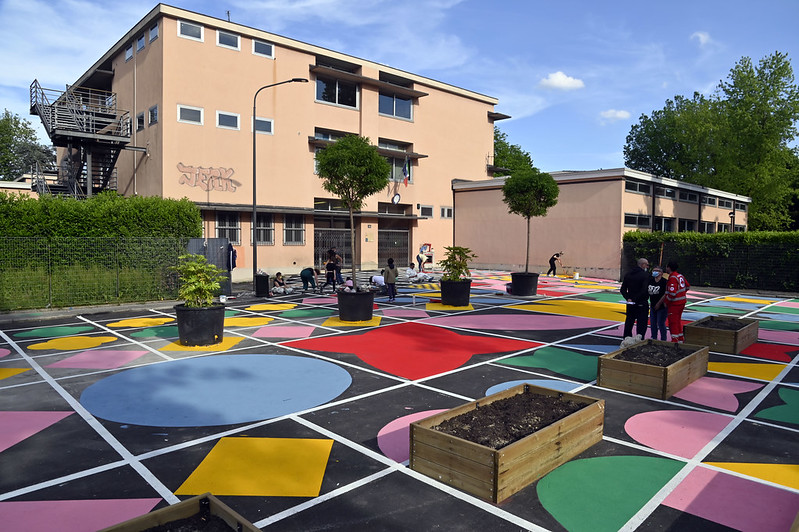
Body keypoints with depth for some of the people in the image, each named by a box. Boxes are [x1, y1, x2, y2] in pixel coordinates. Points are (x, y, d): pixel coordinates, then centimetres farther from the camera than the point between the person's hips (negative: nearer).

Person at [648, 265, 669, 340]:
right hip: (653, 306, 6)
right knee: (653, 323, 13)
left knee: (661, 323, -3)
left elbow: (666, 294, -15)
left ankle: (663, 340, 9)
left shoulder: (664, 281, -13)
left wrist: (659, 303, -15)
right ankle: (654, 338, 26)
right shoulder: (650, 280, 4)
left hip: (661, 306, -6)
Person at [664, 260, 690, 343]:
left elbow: (672, 293, -27)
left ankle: (675, 340, 3)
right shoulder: (680, 276, 7)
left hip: (674, 304, -9)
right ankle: (680, 339, 31)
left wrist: (665, 301, -15)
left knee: (673, 322, -1)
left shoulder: (672, 278, -21)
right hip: (682, 302, 9)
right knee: (678, 320, 21)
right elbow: (687, 286, 20)